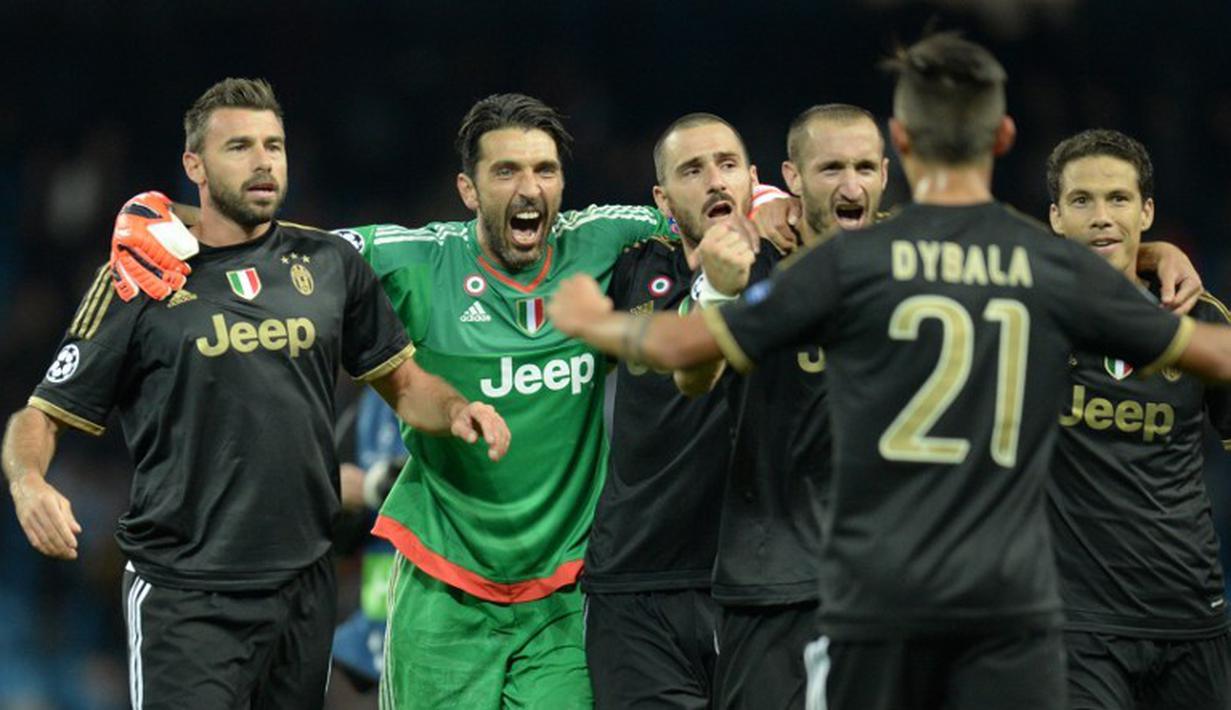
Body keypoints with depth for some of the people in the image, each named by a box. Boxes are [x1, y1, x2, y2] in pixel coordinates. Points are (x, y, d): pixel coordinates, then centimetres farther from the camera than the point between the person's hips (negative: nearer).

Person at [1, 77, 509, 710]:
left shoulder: (330, 265, 9)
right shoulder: (140, 282, -1)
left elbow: (400, 380, 19)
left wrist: (457, 411, -3)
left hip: (305, 587, 4)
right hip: (185, 599, -4)